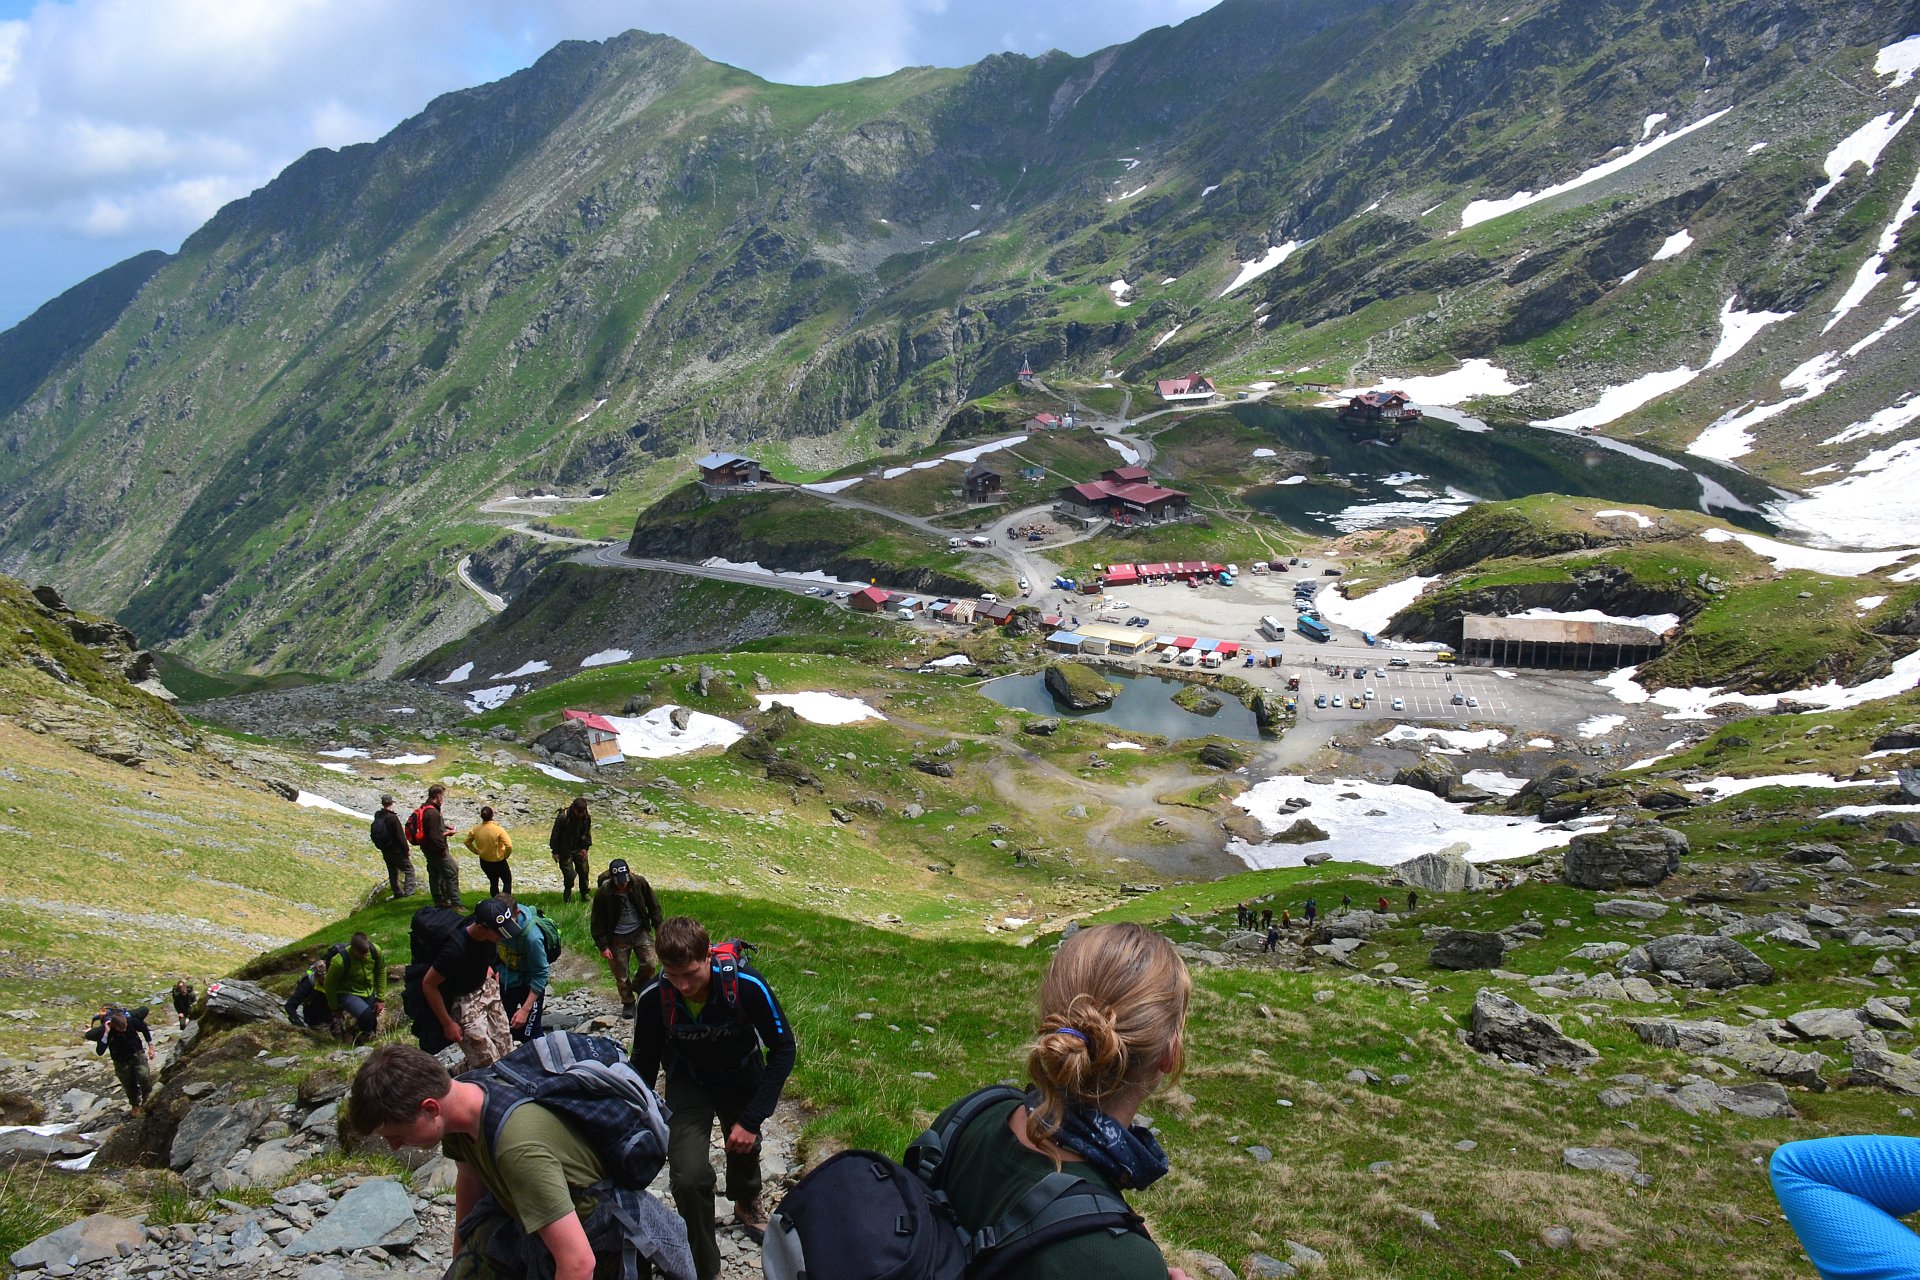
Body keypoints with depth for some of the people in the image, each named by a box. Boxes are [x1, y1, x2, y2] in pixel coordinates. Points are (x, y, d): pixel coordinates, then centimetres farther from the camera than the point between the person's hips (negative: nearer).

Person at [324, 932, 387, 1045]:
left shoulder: (375, 951, -18)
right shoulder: (340, 961, -30)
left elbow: (381, 972, 0)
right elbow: (330, 985, -13)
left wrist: (380, 999, 2)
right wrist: (335, 1009, -2)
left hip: (368, 992, 5)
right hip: (348, 993, -5)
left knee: (373, 1027, 10)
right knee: (366, 1015, -31)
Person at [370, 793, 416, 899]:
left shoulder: (377, 816, 1)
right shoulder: (392, 818, -22)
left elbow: (374, 835, 10)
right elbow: (400, 836, -19)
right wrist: (407, 849, -11)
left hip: (385, 851, 7)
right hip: (396, 850, -7)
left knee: (392, 872, 16)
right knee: (408, 869, 2)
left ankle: (397, 892, 21)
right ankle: (409, 890, -6)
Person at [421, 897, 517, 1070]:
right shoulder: (456, 948, -36)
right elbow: (428, 985, -24)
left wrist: (487, 968, 3)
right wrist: (447, 1023, -17)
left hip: (486, 988, 7)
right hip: (462, 1000, -7)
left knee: (506, 1053, 6)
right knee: (487, 1064, -8)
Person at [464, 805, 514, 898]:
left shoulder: (476, 829, -10)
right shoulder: (499, 830, -24)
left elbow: (467, 842, 4)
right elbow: (509, 846, -27)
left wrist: (477, 851, 12)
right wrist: (506, 855, -9)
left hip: (484, 862, 4)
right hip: (499, 862, -4)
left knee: (493, 883, 22)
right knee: (507, 881, 14)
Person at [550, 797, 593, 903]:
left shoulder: (587, 817, -7)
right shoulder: (562, 817, -22)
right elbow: (555, 835, -12)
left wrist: (585, 847, 3)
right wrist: (555, 851, -9)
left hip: (579, 850, 4)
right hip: (565, 851, -4)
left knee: (584, 872, 7)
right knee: (569, 874, -8)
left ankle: (584, 894, 26)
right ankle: (567, 896, 15)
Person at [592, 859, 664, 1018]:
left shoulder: (639, 883, -14)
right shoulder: (603, 892, -19)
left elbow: (653, 906, 1)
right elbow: (597, 921, -10)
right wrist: (603, 946, -11)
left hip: (640, 931, 2)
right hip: (617, 937, -1)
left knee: (649, 963, -11)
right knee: (621, 974, 4)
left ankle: (638, 986, 18)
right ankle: (627, 1003, 25)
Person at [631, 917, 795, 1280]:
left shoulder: (747, 985, -34)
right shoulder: (653, 997, -30)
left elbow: (783, 1048, -22)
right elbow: (644, 1062, -11)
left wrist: (751, 1120, -26)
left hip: (743, 1077, 1)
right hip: (689, 1082, -1)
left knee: (743, 1148, 27)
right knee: (689, 1178, -22)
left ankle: (746, 1203, 64)